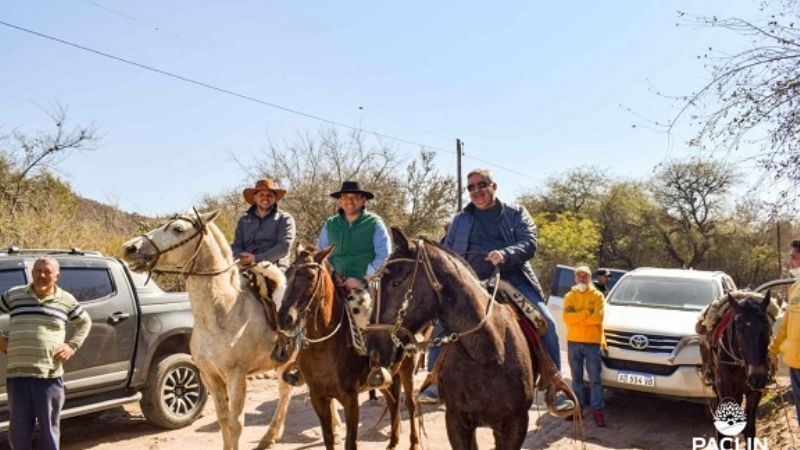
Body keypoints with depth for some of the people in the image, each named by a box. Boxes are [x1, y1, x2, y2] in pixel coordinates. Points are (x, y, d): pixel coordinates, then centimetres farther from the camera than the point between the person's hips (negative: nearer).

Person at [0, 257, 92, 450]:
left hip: (49, 374, -1)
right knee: (19, 428, 10)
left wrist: (72, 345, 6)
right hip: (17, 373, 1)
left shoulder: (66, 300, 4)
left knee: (49, 427, 8)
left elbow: (85, 322, 18)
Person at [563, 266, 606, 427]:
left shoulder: (598, 296, 0)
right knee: (577, 378, 12)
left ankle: (597, 410, 4)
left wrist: (576, 317, -12)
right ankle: (578, 405, 22)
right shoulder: (569, 296, 6)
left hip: (592, 342, -3)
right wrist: (586, 312, -16)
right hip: (573, 341, 3)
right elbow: (566, 317, -9)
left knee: (595, 379, -1)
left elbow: (598, 317, -16)